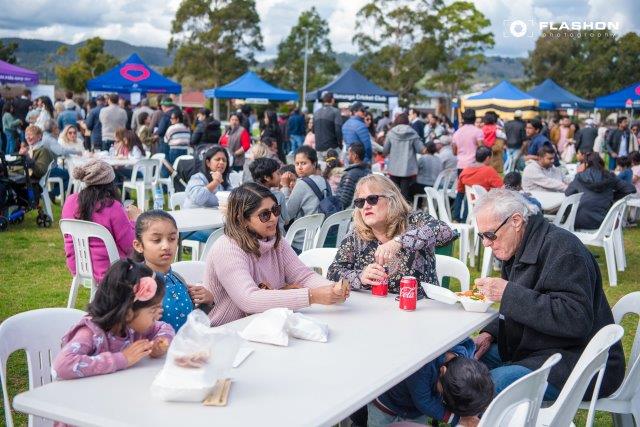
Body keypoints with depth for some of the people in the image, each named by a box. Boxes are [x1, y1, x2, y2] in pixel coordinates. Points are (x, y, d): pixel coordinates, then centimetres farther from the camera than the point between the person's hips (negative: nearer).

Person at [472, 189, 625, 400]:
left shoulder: (562, 247, -18)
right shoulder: (519, 250, 13)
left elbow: (576, 319, -28)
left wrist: (509, 293, -27)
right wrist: (490, 333, 5)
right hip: (530, 350, 10)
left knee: (491, 384, -30)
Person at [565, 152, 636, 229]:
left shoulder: (580, 177, 3)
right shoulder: (609, 177, 5)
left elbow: (567, 193, 17)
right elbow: (631, 188, 5)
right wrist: (612, 196, 16)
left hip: (582, 223, -2)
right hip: (601, 222, 2)